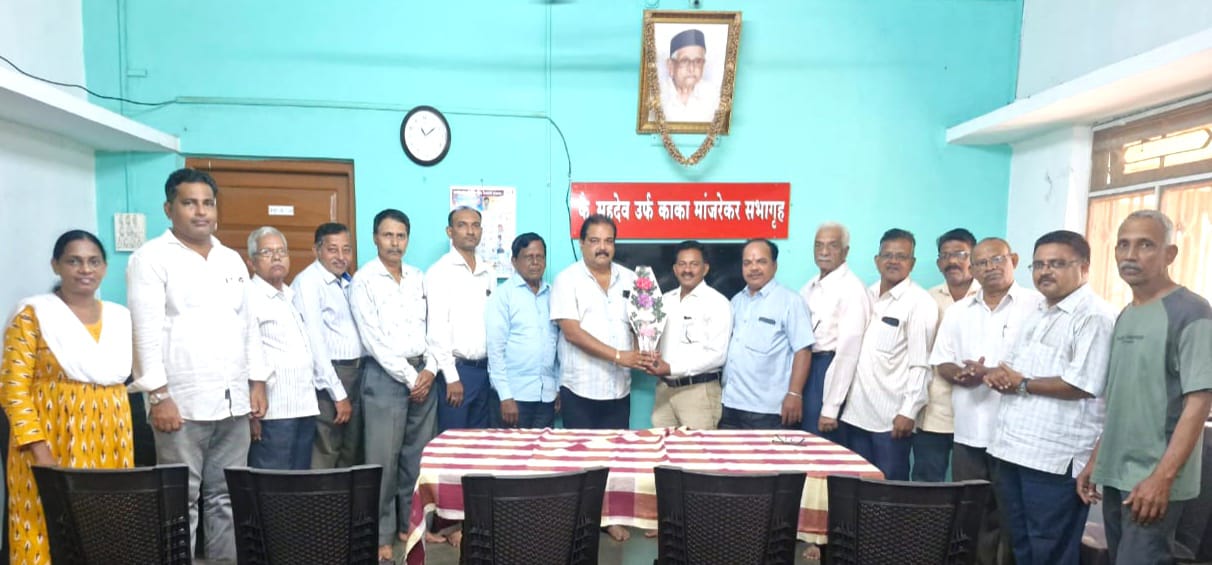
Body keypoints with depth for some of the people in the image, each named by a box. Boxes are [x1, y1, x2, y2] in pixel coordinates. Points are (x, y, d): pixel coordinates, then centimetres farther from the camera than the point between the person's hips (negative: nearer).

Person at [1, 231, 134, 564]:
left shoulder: (120, 318, 10)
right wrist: (38, 447, -16)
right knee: (48, 534, -2)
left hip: (109, 446, 4)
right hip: (49, 445, -4)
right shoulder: (32, 315, -3)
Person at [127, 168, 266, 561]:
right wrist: (159, 396, -15)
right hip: (182, 403, -5)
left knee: (227, 498, 12)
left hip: (233, 402, 5)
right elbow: (146, 332, -10)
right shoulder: (152, 259, -3)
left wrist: (256, 383, 11)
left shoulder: (232, 260, 14)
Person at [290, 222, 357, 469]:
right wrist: (338, 393, -17)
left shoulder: (348, 282, 13)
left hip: (355, 373, 8)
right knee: (324, 456, -1)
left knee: (351, 454, 15)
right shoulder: (308, 282, -12)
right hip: (327, 377, -8)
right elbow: (314, 342, -17)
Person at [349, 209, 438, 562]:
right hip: (385, 375, -5)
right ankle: (381, 534, 13)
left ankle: (412, 522, 25)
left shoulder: (418, 278, 10)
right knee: (383, 458, 0)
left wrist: (430, 369, -3)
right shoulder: (363, 280, -6)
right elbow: (373, 340, -11)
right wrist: (409, 376, -11)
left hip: (422, 373, 5)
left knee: (418, 455, 11)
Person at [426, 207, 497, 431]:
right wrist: (451, 376, -14)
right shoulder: (440, 272, -7)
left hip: (485, 369, 5)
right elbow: (437, 328, -12)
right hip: (457, 369, -5)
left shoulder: (489, 273, 10)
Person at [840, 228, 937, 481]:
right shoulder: (867, 296, 11)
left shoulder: (920, 302, -7)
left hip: (892, 417, -6)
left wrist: (908, 412, -16)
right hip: (857, 412, 6)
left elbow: (920, 364, -12)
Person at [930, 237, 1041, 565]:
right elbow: (941, 363, 11)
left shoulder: (1037, 305, -2)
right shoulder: (958, 311, 13)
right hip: (968, 430, 4)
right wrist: (960, 374, -10)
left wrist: (992, 373, -18)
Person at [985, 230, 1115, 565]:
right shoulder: (1038, 314, 17)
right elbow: (1014, 368, 21)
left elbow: (1081, 385, -22)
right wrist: (997, 376, -2)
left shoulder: (1094, 316, -11)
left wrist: (1022, 384, -11)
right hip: (1013, 448, 9)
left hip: (1055, 458, -9)